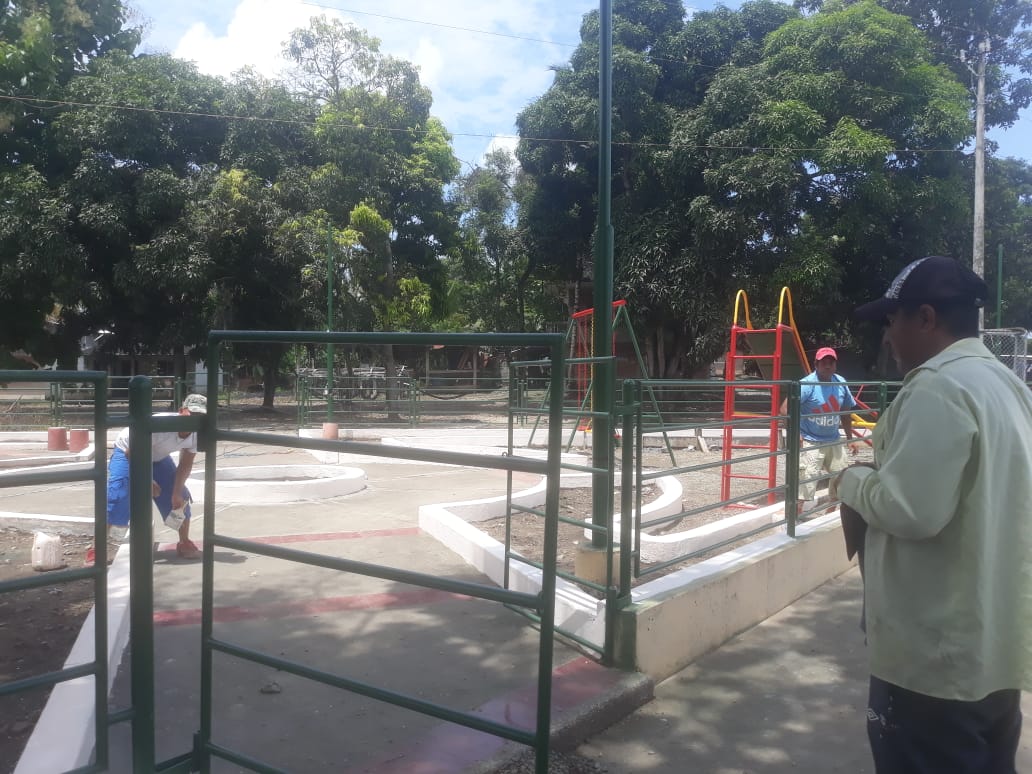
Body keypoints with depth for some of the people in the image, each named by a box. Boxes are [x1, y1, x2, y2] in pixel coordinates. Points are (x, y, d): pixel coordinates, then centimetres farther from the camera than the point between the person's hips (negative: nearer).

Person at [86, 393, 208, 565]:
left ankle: (185, 544, 16)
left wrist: (177, 491, -18)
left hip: (157, 457, 6)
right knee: (117, 500, -17)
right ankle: (95, 550, -6)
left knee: (181, 498, 0)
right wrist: (147, 480, -22)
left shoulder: (196, 435, -21)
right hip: (128, 453, -6)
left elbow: (186, 464, -11)